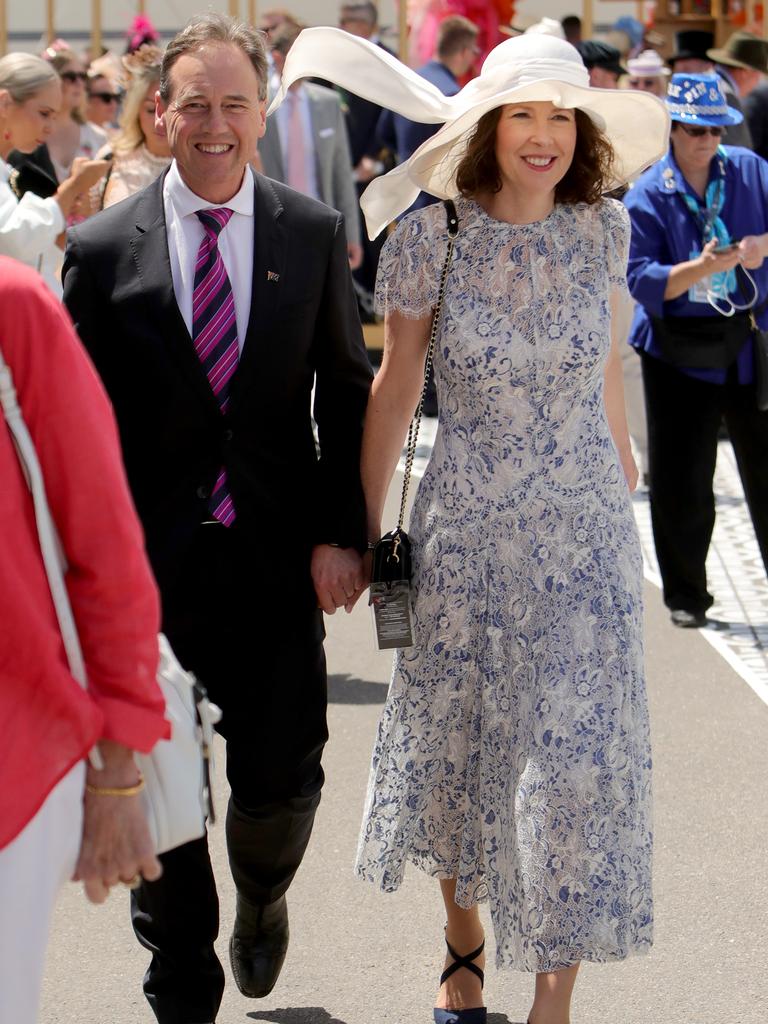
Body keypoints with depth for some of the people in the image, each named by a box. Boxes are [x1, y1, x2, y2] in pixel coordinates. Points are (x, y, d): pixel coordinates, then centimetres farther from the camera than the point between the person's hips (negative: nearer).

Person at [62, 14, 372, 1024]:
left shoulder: (314, 234, 2)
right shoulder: (101, 248, -3)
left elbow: (348, 395, 5)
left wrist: (342, 531, -3)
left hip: (278, 558, 1)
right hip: (150, 558, -1)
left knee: (282, 777, 3)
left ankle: (261, 899, 38)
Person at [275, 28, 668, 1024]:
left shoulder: (601, 231, -3)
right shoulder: (432, 236, -9)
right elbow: (395, 385, 1)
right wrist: (360, 529, 5)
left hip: (585, 529, 1)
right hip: (465, 528, 0)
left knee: (579, 753, -5)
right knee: (458, 744, 12)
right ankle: (464, 942, 36)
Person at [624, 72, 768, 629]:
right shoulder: (647, 195, -5)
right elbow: (641, 279, -12)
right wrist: (700, 268, -28)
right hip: (680, 349, -2)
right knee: (680, 479, 1)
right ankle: (686, 596, 16)